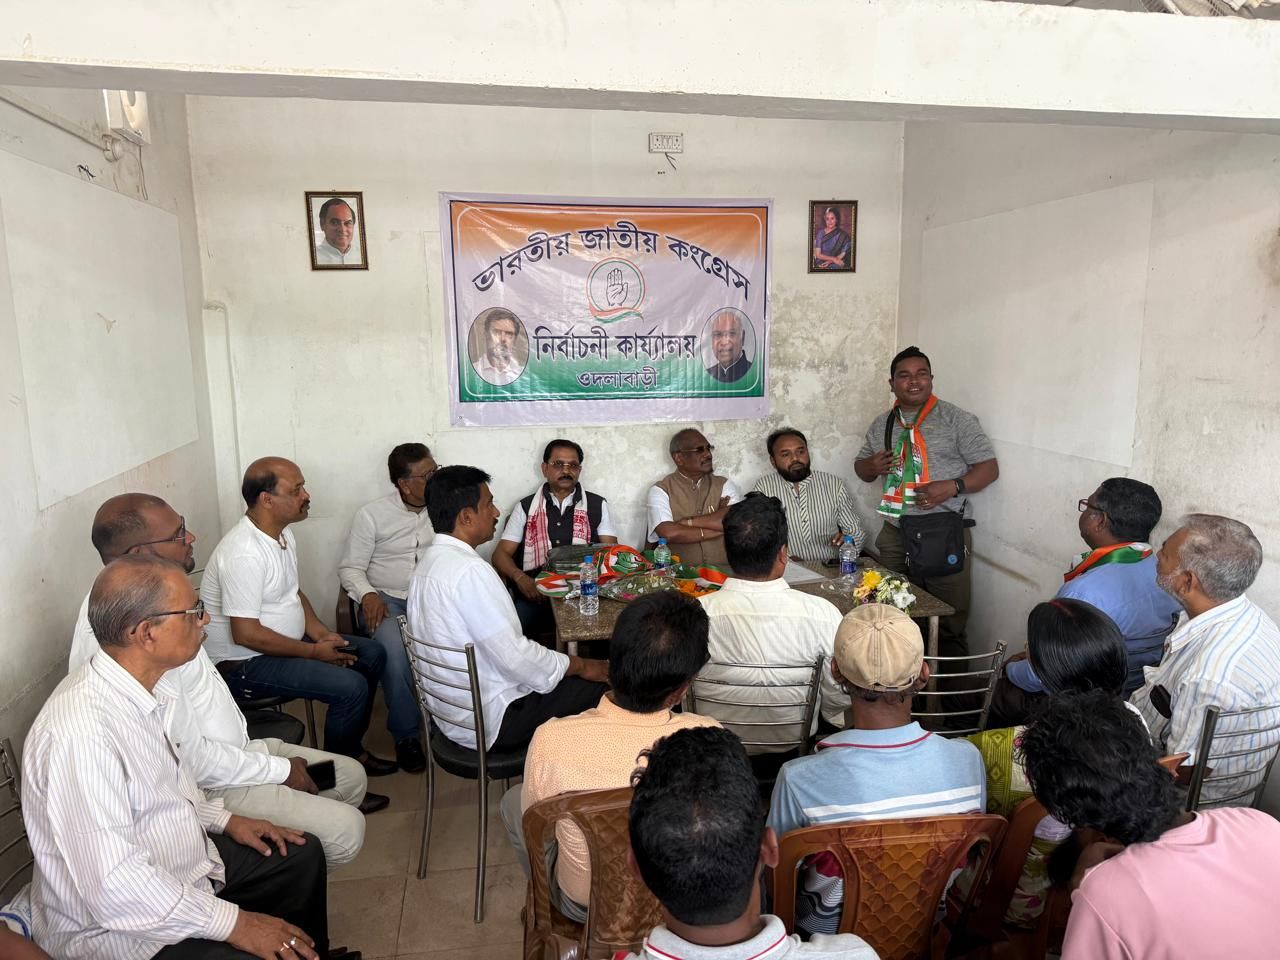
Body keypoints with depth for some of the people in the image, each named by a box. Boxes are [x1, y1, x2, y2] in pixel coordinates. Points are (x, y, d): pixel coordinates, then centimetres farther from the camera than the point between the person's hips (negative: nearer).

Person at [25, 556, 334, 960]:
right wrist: (233, 923, -24)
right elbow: (115, 886, -31)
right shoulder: (82, 731, -32)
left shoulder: (151, 685, -5)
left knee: (302, 855, 17)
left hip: (180, 869, 9)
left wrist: (225, 819, 9)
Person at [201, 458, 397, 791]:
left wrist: (320, 633, -1)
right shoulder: (244, 553, -28)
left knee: (372, 655, 8)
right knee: (350, 687, -22)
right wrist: (313, 652, -20)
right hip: (243, 663, -10)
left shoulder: (282, 533, 3)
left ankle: (351, 749, 20)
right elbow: (245, 634, -28)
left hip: (287, 640, 10)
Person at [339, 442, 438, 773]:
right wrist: (368, 595, -15)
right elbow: (350, 568, 4)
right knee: (395, 652, -33)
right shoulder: (371, 515, 2)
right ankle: (406, 736, -11)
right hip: (388, 600, -2)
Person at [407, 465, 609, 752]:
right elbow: (514, 655, -25)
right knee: (601, 687, -2)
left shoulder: (429, 561, 5)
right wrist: (581, 666, -10)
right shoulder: (470, 570, -26)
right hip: (491, 721, -10)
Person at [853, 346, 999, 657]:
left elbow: (989, 467, -3)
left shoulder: (957, 419, -1)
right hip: (894, 534, 4)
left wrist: (952, 487, -20)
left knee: (950, 625, -1)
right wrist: (872, 465, -2)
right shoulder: (881, 424, 13)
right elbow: (861, 469, 22)